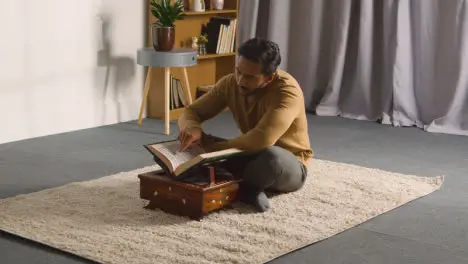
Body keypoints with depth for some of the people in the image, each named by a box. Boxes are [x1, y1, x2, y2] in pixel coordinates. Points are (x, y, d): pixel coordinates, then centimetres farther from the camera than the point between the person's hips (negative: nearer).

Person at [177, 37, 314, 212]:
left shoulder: (287, 91, -29)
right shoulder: (230, 83, -10)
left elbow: (261, 140, -42)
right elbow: (191, 112, -3)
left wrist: (212, 146, -29)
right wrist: (191, 128, -29)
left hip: (289, 165, -6)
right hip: (251, 156, 6)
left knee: (272, 157, -43)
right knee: (192, 144, -12)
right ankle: (247, 187, -17)